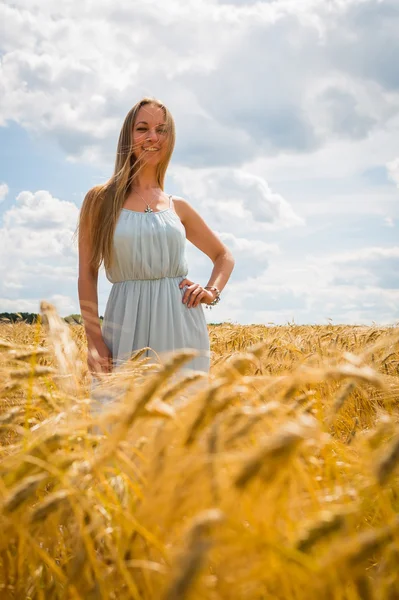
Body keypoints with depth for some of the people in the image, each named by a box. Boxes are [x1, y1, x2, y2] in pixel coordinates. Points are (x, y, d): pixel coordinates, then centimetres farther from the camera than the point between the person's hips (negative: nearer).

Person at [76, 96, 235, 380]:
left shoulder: (178, 207, 11)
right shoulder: (100, 199, 3)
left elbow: (225, 256, 23)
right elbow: (88, 274, 1)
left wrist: (213, 292, 3)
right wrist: (94, 341, -7)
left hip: (181, 330, 2)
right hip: (129, 331, -2)